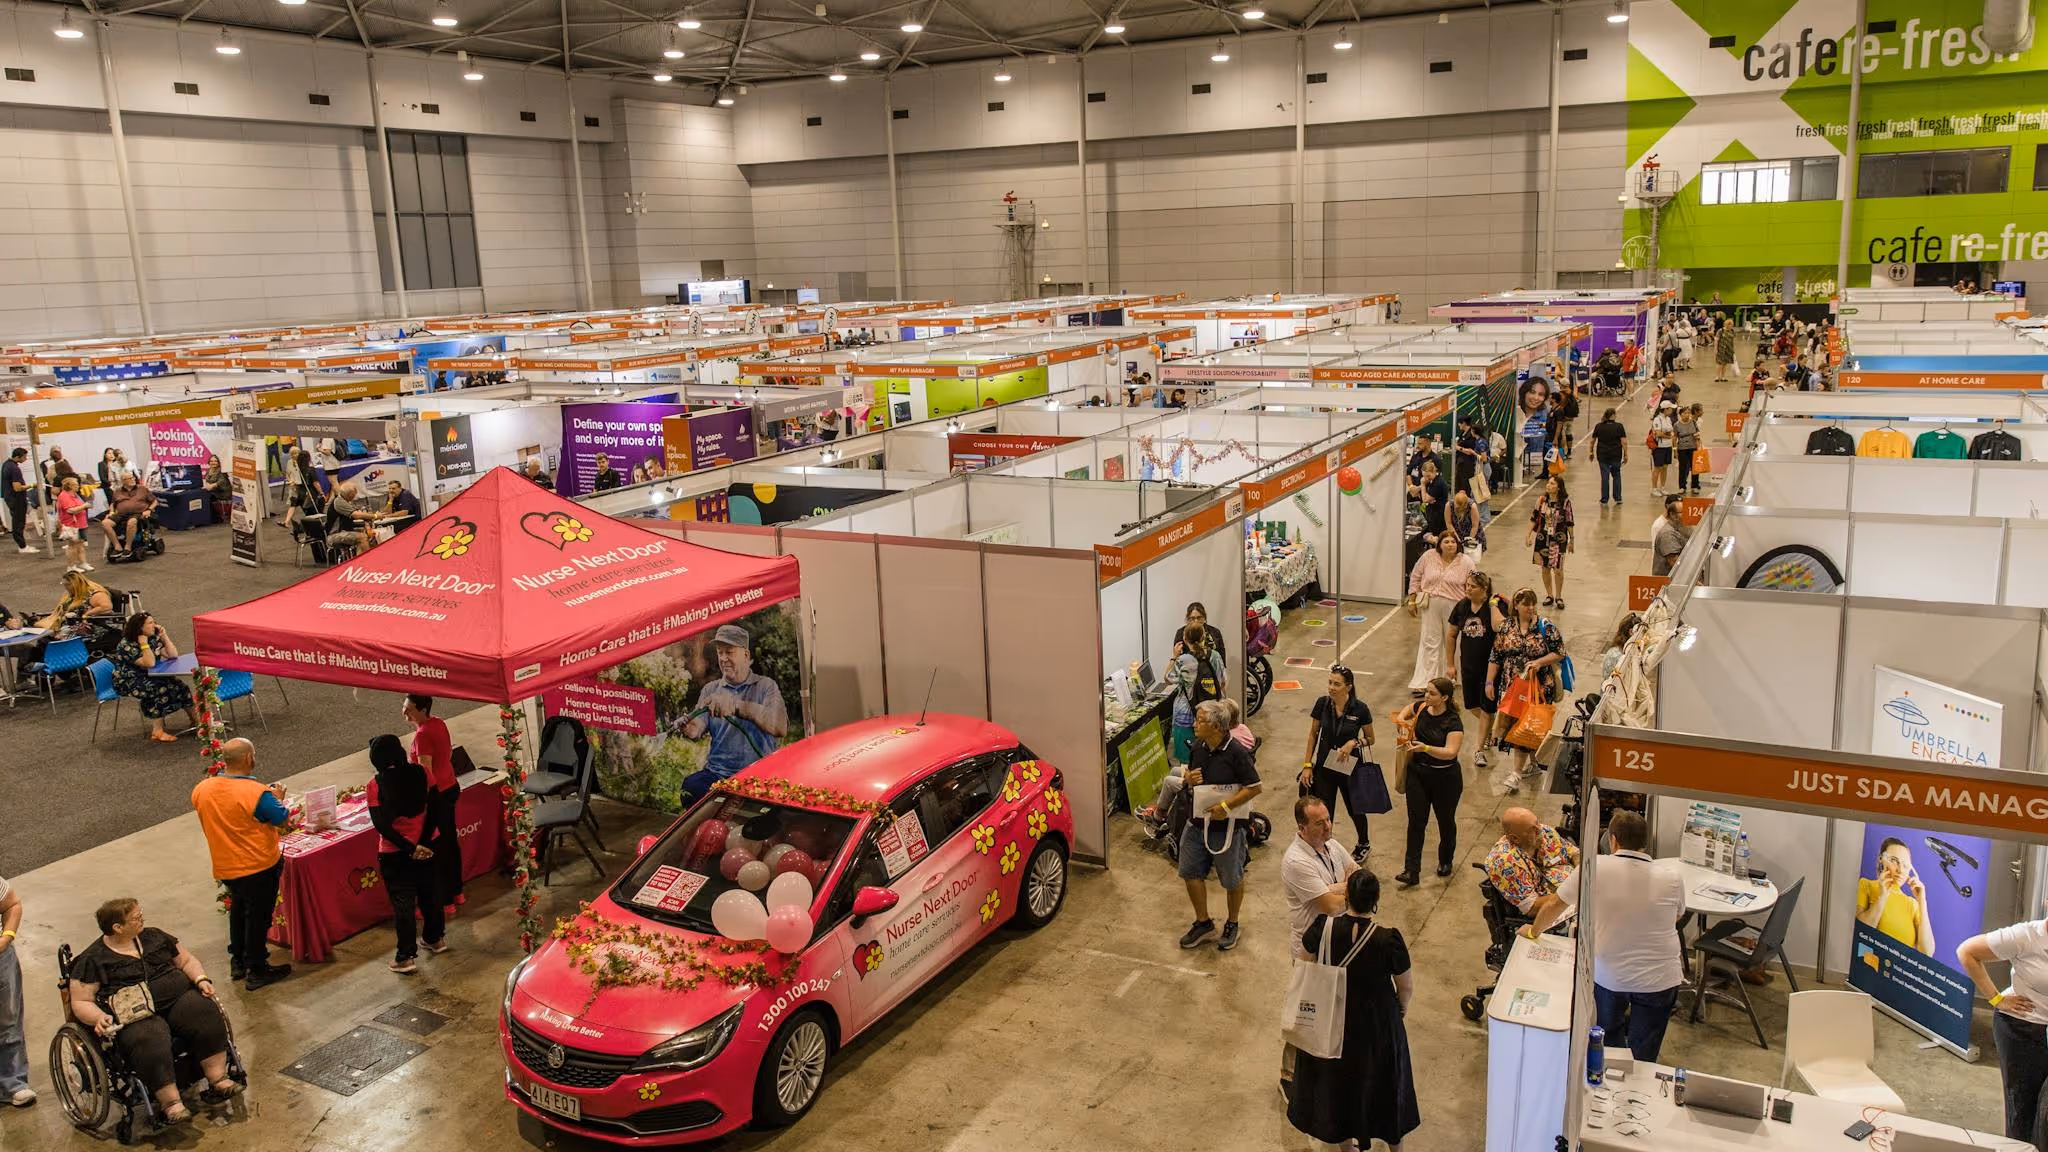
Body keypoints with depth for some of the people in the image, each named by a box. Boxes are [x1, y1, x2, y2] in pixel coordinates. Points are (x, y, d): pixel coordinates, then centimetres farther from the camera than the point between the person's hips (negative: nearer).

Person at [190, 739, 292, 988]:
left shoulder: (201, 789, -6)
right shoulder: (256, 793, -26)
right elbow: (281, 818, -16)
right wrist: (278, 798, 3)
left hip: (225, 867, 6)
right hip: (259, 866, -6)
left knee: (238, 910, 26)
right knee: (258, 917, 8)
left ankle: (237, 961, 37)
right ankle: (256, 970, 16)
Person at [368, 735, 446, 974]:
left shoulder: (376, 786, -15)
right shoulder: (421, 773, -7)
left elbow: (381, 824, -17)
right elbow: (435, 808, -9)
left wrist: (410, 849, -14)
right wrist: (423, 842, -9)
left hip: (395, 853, -4)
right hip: (429, 845, 4)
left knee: (402, 902, 5)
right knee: (430, 892, 21)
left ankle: (407, 957, 9)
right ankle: (436, 939, 37)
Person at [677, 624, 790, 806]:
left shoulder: (766, 686, 4)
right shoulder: (711, 690, 16)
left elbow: (780, 726, -15)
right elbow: (698, 726, 1)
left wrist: (737, 706, -24)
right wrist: (689, 729, -24)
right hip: (716, 773, 3)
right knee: (690, 787, -27)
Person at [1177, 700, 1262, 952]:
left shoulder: (1237, 753, -21)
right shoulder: (1198, 748, 0)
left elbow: (1254, 787, -17)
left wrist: (1226, 806, -23)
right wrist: (1190, 778, -8)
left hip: (1227, 826, -6)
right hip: (1197, 823, 6)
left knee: (1232, 879, 11)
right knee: (1191, 873, 12)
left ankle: (1231, 924, 33)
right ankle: (1203, 923, 30)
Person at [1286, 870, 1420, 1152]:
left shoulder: (1324, 928, -24)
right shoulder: (1388, 938, -28)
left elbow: (1306, 947, 1)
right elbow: (1406, 986, -13)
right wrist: (1402, 1007, 9)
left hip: (1334, 1019, 1)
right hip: (1378, 1021, -1)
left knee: (1338, 1076, 24)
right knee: (1382, 1076, 24)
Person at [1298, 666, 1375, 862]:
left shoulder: (1360, 709, -16)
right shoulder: (1322, 703, -10)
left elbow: (1370, 738, -2)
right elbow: (1313, 733, 2)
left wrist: (1354, 742, -23)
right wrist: (1307, 765, -1)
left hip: (1350, 767, -1)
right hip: (1324, 766, 1)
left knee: (1355, 809, 19)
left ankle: (1364, 844, 46)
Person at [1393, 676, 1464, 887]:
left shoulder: (1453, 723, -20)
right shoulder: (1421, 708, -4)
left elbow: (1450, 752, -32)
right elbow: (1404, 713, 20)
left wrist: (1425, 748, -45)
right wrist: (1402, 724, -2)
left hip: (1445, 778, -4)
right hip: (1418, 773, 4)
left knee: (1445, 821, 16)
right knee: (1416, 822, 2)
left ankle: (1445, 861, 40)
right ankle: (1411, 872, 2)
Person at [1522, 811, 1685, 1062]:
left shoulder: (1593, 870, -13)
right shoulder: (1672, 878, -10)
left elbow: (1555, 906, -3)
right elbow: (1677, 917, 11)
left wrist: (1533, 932, 16)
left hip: (1607, 974, 0)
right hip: (1658, 979, 0)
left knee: (1609, 1037, 27)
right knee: (1643, 1058, 13)